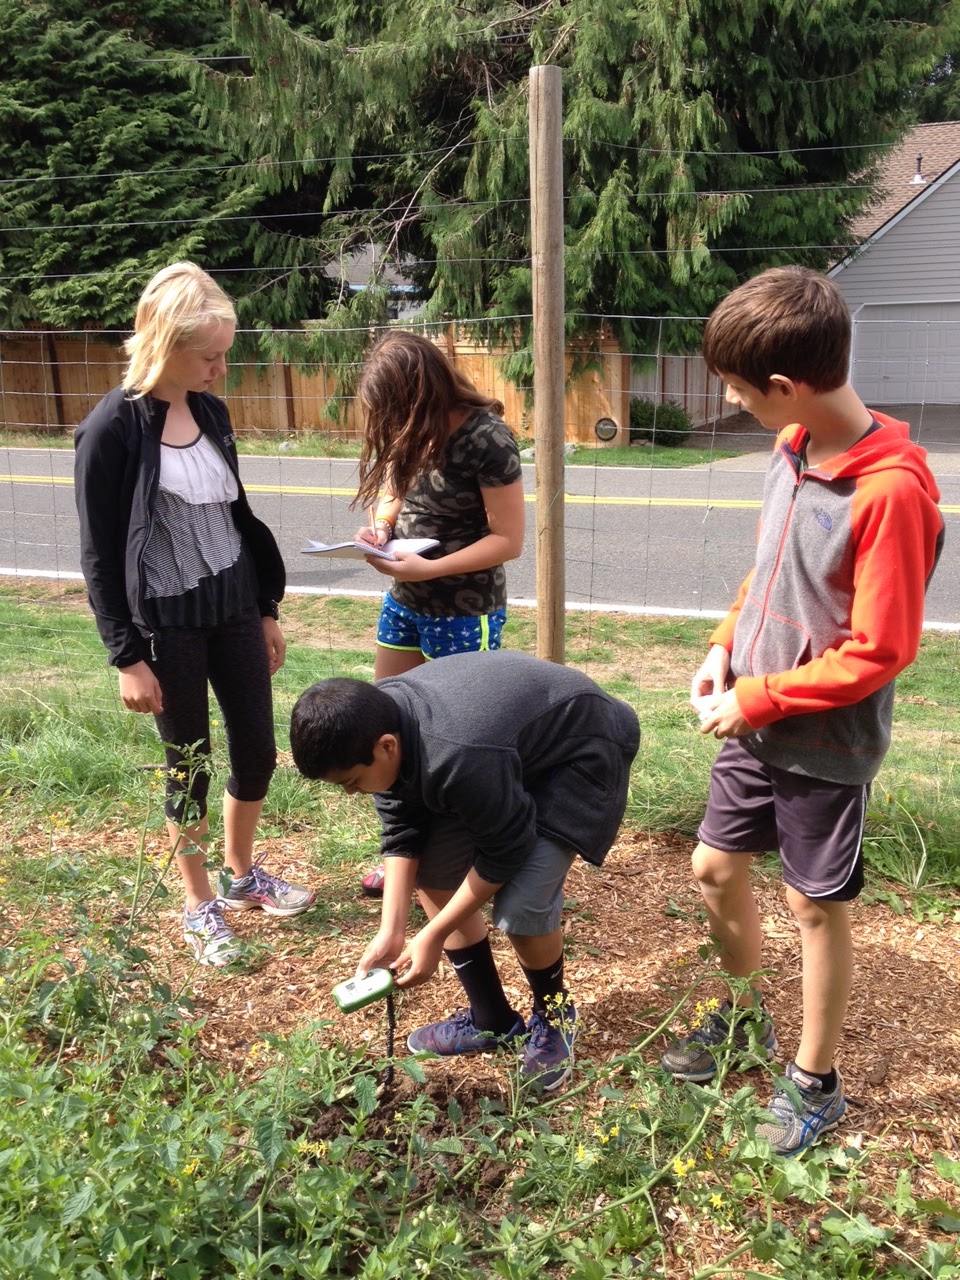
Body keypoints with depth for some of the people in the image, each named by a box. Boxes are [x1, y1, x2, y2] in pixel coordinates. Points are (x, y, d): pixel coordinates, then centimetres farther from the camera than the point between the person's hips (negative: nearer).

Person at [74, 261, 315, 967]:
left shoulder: (212, 412, 3)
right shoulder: (112, 429, -15)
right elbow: (100, 554, -12)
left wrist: (268, 608, 14)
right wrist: (128, 657, -13)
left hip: (235, 610, 6)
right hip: (166, 623, -6)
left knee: (257, 751, 12)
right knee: (190, 764, 7)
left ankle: (243, 875, 37)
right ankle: (201, 906, 28)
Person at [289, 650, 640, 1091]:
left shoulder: (459, 758, -41)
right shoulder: (375, 721, -15)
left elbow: (503, 853, -25)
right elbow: (401, 834, -5)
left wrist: (432, 937, -16)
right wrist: (389, 933, -11)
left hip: (580, 751, -8)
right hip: (512, 747, 8)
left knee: (521, 905, -21)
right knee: (433, 873, 3)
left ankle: (553, 1018, 11)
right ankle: (492, 1021, 19)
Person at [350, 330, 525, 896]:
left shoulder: (486, 439, -21)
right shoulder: (412, 435, -1)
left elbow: (509, 539, -18)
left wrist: (429, 569, -25)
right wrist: (380, 526, -7)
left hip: (465, 614, -7)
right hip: (404, 603, 8)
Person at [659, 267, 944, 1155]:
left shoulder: (891, 489, -26)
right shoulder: (793, 447, -1)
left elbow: (878, 651, -23)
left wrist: (756, 699, -17)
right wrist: (725, 650, -1)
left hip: (826, 742, -7)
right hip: (757, 720, 8)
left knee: (815, 905, 9)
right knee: (716, 868, 18)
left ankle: (815, 1083, 31)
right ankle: (746, 1017, 44)